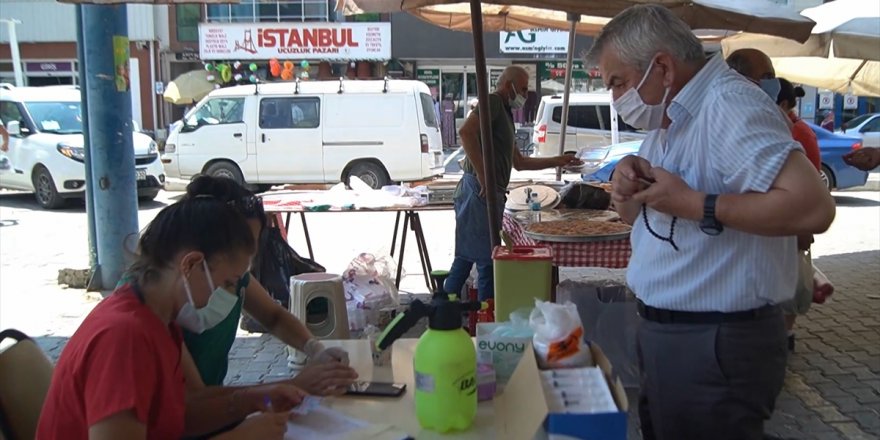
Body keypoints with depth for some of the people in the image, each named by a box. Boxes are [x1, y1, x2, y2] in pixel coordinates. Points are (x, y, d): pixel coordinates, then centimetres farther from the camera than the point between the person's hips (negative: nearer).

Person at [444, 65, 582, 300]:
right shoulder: (493, 101, -5)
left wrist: (558, 161, 32)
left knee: (467, 256, 14)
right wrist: (483, 176, -23)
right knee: (487, 258, -5)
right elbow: (466, 131, -24)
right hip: (479, 191, -10)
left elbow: (519, 162, 31)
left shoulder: (505, 114, 25)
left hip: (488, 193, 10)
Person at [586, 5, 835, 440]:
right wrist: (627, 185, -3)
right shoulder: (670, 116, 11)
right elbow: (635, 215, 20)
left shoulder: (729, 106, -20)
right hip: (663, 332, 10)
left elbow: (813, 206, -31)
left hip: (717, 342, -9)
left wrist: (695, 204, -27)